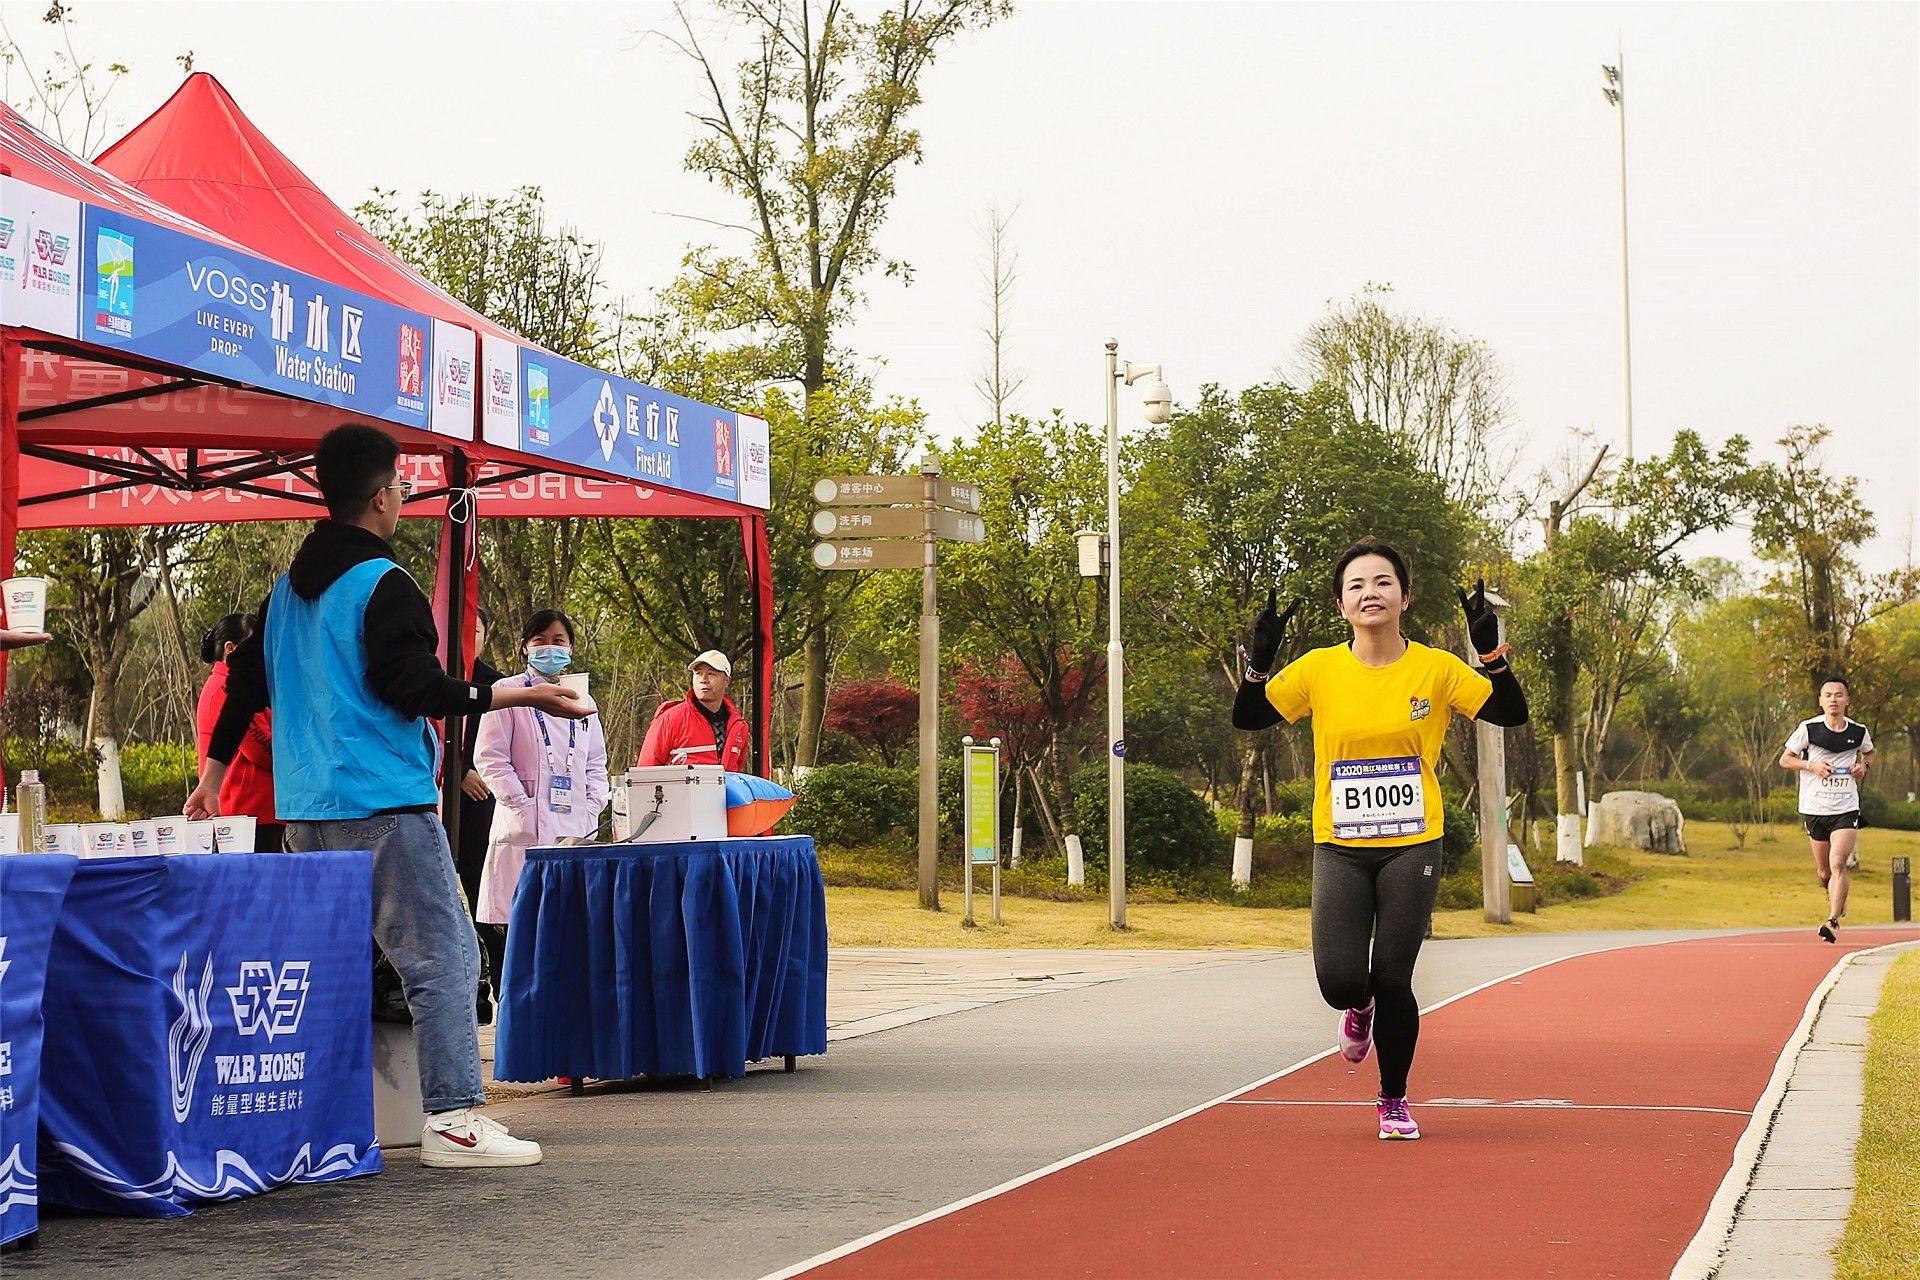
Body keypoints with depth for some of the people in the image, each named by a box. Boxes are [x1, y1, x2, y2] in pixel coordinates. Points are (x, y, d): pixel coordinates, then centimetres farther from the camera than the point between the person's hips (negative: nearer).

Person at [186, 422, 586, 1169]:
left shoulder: (289, 588, 16)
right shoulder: (383, 585, -10)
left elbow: (246, 679, 20)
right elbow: (412, 688, -16)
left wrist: (214, 771, 27)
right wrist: (515, 696, -14)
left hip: (305, 811, 9)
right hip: (383, 805, -9)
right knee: (443, 956, -7)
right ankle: (452, 1120, -12)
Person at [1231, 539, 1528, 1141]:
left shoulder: (1437, 668, -1)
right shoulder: (1318, 669, 0)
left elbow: (1512, 713, -1)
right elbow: (1247, 718, 2)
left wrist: (1491, 652, -15)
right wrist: (1260, 658, -14)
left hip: (1412, 847, -1)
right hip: (1339, 848, 1)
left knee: (1393, 982, -3)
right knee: (1339, 982, -10)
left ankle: (1394, 1099, 21)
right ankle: (1361, 1007, 30)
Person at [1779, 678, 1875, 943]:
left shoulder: (1858, 731, 1)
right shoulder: (1808, 728, -5)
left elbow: (1869, 752, 23)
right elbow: (1784, 760, 3)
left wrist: (1864, 765, 0)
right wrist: (1812, 765, -14)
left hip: (1846, 809, -1)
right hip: (1814, 808, 1)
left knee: (1838, 864, -18)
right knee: (1824, 871, 11)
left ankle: (1833, 921, -19)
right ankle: (1836, 897, 43)